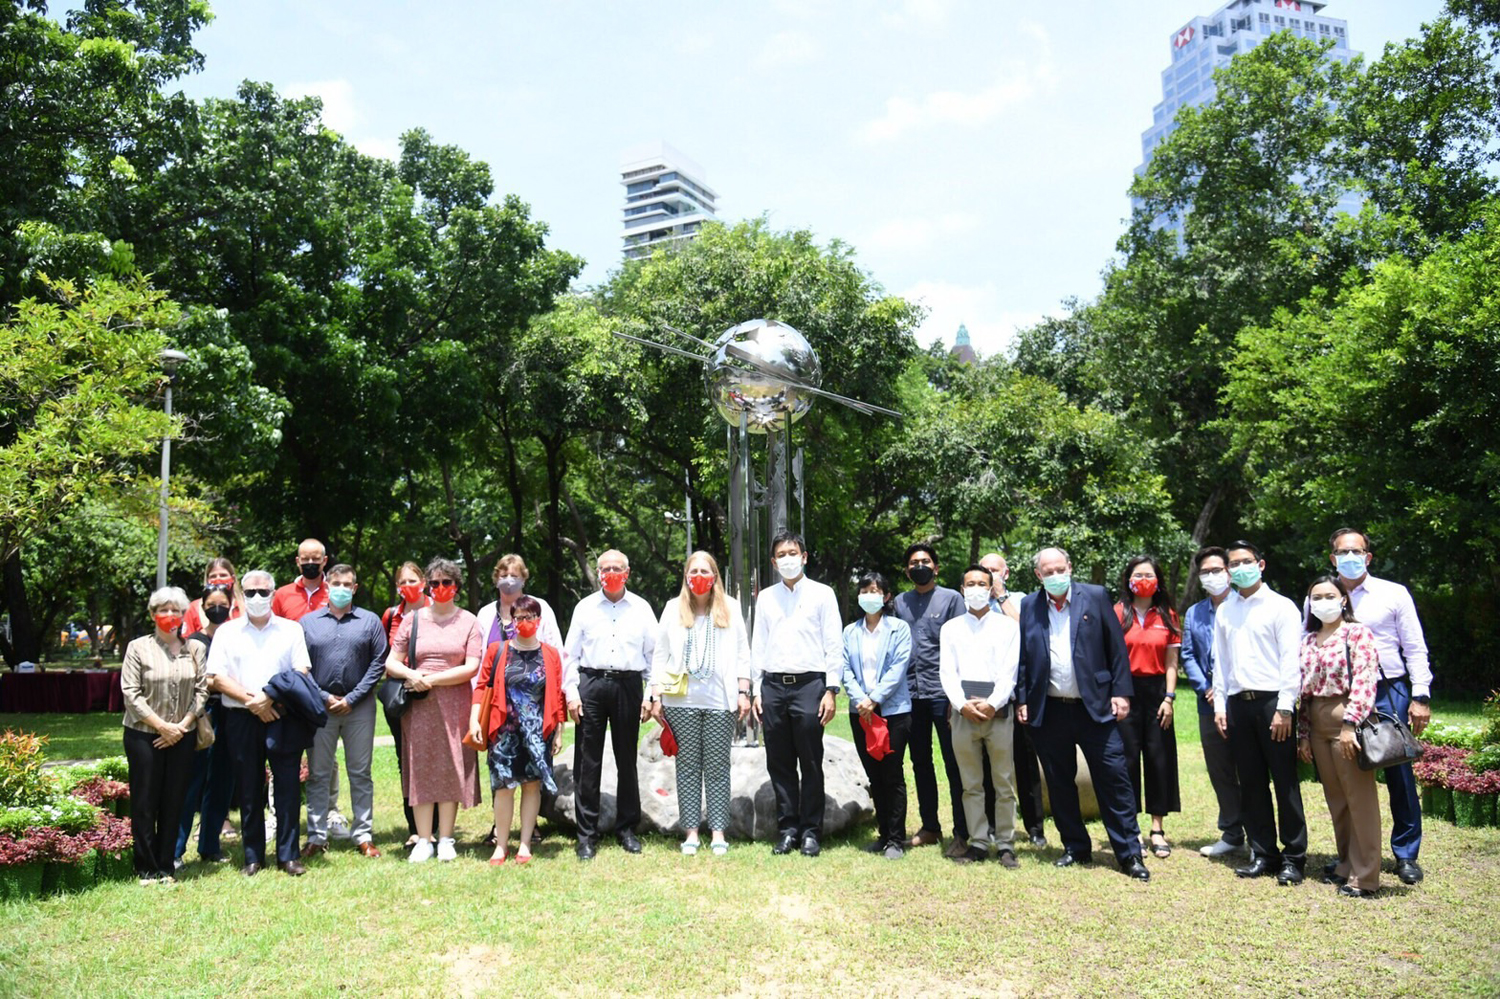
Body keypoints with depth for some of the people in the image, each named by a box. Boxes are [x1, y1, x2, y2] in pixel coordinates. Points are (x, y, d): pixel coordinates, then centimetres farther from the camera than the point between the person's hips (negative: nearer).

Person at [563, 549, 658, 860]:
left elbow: (653, 653, 8)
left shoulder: (641, 609, 8)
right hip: (591, 684, 0)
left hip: (628, 685, 0)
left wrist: (650, 695, 2)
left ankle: (627, 828, 20)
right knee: (588, 762, 1)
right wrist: (571, 692, -1)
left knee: (627, 760, 8)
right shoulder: (585, 607, 8)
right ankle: (586, 834, 9)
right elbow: (571, 654, 8)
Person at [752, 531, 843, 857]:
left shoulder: (822, 594, 4)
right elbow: (758, 645, 14)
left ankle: (811, 831, 11)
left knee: (811, 763, 1)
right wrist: (757, 690, 7)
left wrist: (830, 691, -6)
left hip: (809, 684, -3)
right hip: (773, 685, 3)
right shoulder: (765, 598, 13)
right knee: (779, 764, 7)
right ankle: (787, 829, 16)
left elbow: (834, 645, 1)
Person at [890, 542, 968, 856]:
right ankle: (930, 826, 23)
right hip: (911, 693, 4)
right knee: (920, 762, 11)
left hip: (942, 692, -4)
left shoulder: (951, 598, 2)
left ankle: (961, 833, 6)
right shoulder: (900, 603, 13)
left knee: (954, 764, -1)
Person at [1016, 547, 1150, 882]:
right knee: (1059, 784, 10)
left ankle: (1130, 854, 9)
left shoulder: (1095, 596, 1)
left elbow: (1117, 647, 1)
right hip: (1048, 712, 2)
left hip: (1095, 706, -2)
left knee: (1113, 779, -1)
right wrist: (1022, 700, 2)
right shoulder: (1029, 606, 6)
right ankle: (1075, 847, 24)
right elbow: (1022, 657, 8)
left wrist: (1121, 692, -4)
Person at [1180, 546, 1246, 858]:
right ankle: (1231, 835, 22)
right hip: (1211, 704, 5)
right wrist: (1206, 689, -2)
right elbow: (1188, 656, 12)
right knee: (1220, 772, 12)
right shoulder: (1193, 614, 14)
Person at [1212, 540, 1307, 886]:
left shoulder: (1280, 607, 0)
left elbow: (1291, 660, -6)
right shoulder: (1224, 612, 14)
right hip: (1238, 703, 5)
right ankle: (1263, 853, 18)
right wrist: (1219, 706, 8)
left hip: (1271, 701, -5)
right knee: (1251, 783, 9)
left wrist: (1284, 708, -13)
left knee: (1285, 782, 0)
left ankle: (1293, 857, 9)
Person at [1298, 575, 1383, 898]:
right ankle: (1346, 865, 24)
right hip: (1318, 725, 6)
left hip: (1347, 721, -6)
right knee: (1335, 799, 13)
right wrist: (1303, 734, 11)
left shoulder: (1357, 633, -4)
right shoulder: (1308, 641, 15)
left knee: (1359, 797, -3)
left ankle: (1365, 876, 4)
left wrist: (1350, 723, -21)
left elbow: (1364, 680, -14)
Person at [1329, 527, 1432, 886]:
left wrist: (1420, 696, -4)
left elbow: (1415, 648, 3)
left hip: (1388, 694, -1)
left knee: (1399, 774, 3)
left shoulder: (1393, 594, 3)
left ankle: (1406, 854, 18)